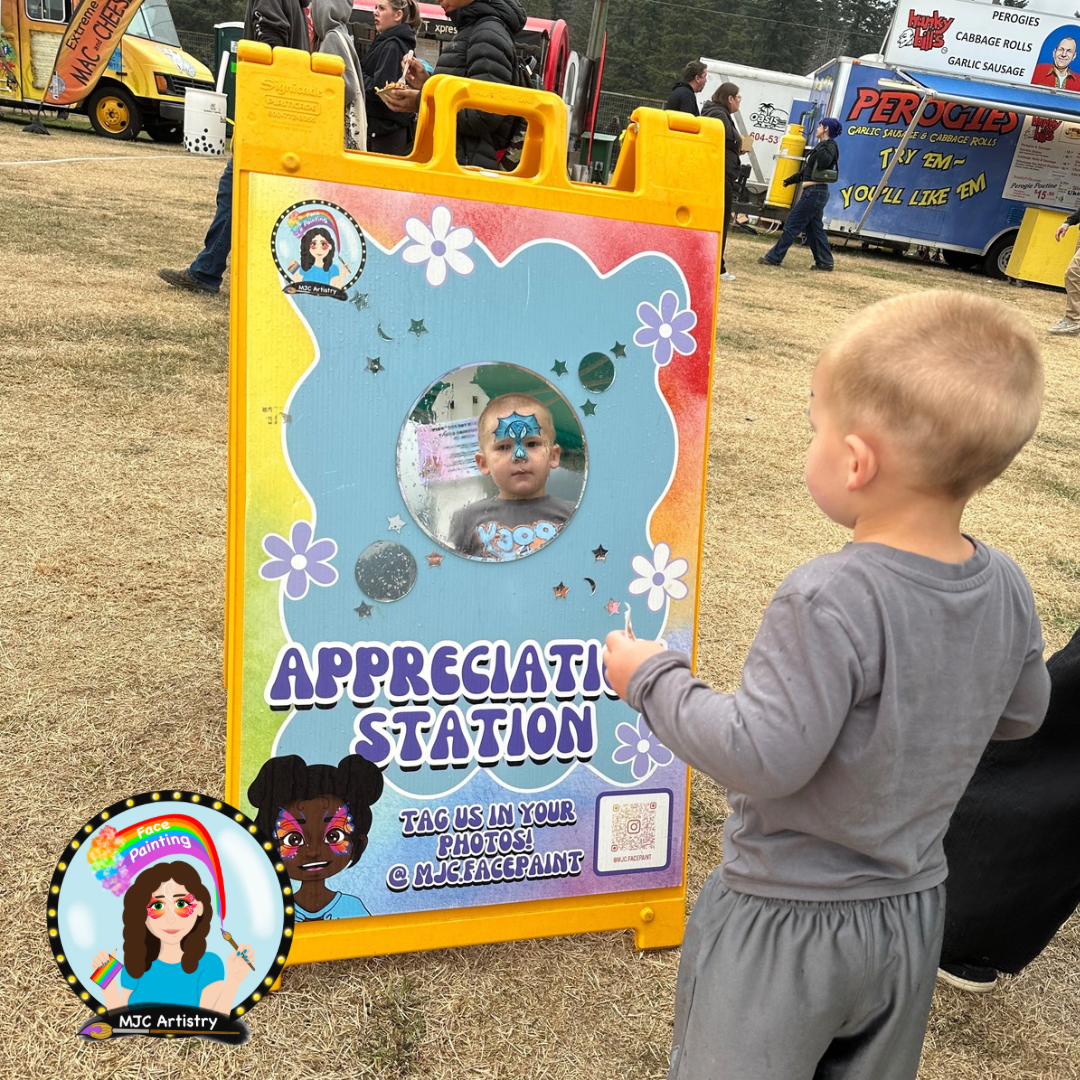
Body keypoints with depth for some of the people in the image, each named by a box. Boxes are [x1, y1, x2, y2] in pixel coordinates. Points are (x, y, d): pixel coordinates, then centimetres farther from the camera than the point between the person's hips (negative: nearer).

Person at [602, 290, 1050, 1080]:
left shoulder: (830, 602, -32)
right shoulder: (1008, 591, -9)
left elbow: (763, 758, -30)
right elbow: (1021, 714, 6)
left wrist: (653, 680, -18)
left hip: (786, 926, -6)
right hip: (912, 912, 7)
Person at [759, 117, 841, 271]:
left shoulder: (829, 146, -8)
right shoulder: (822, 145, 21)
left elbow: (825, 161, -31)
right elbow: (805, 171, 27)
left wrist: (820, 147, -19)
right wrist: (790, 180, 29)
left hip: (815, 192, -10)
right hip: (815, 192, 10)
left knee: (792, 224, -7)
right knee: (814, 228, 10)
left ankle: (774, 257, -4)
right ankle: (824, 262, 12)